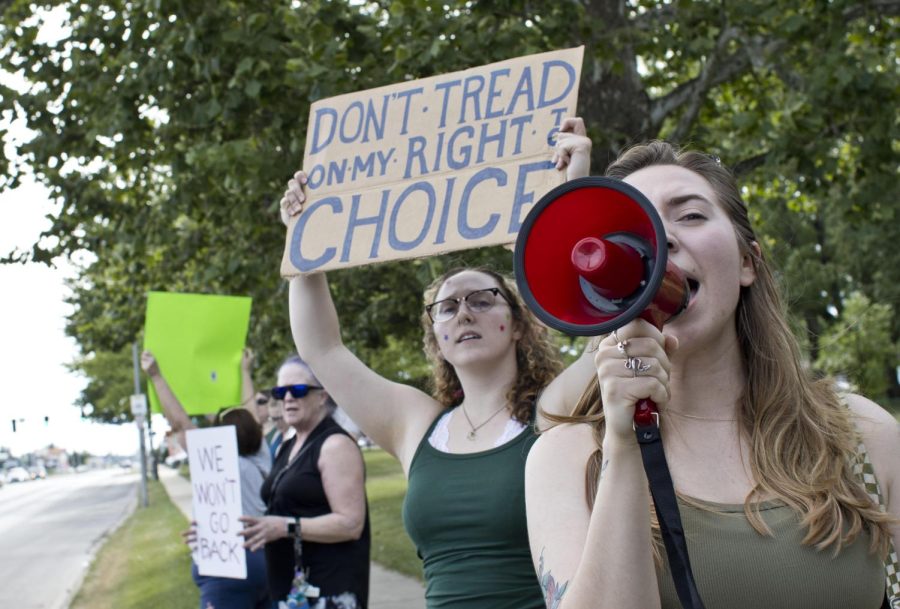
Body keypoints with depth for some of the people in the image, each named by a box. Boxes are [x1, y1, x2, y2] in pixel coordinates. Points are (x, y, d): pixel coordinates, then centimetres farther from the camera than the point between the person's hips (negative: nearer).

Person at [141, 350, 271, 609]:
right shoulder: (262, 459, 8)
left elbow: (179, 424, -6)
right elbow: (249, 414, 23)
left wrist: (156, 376, 0)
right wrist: (244, 371, 37)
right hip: (267, 560, 7)